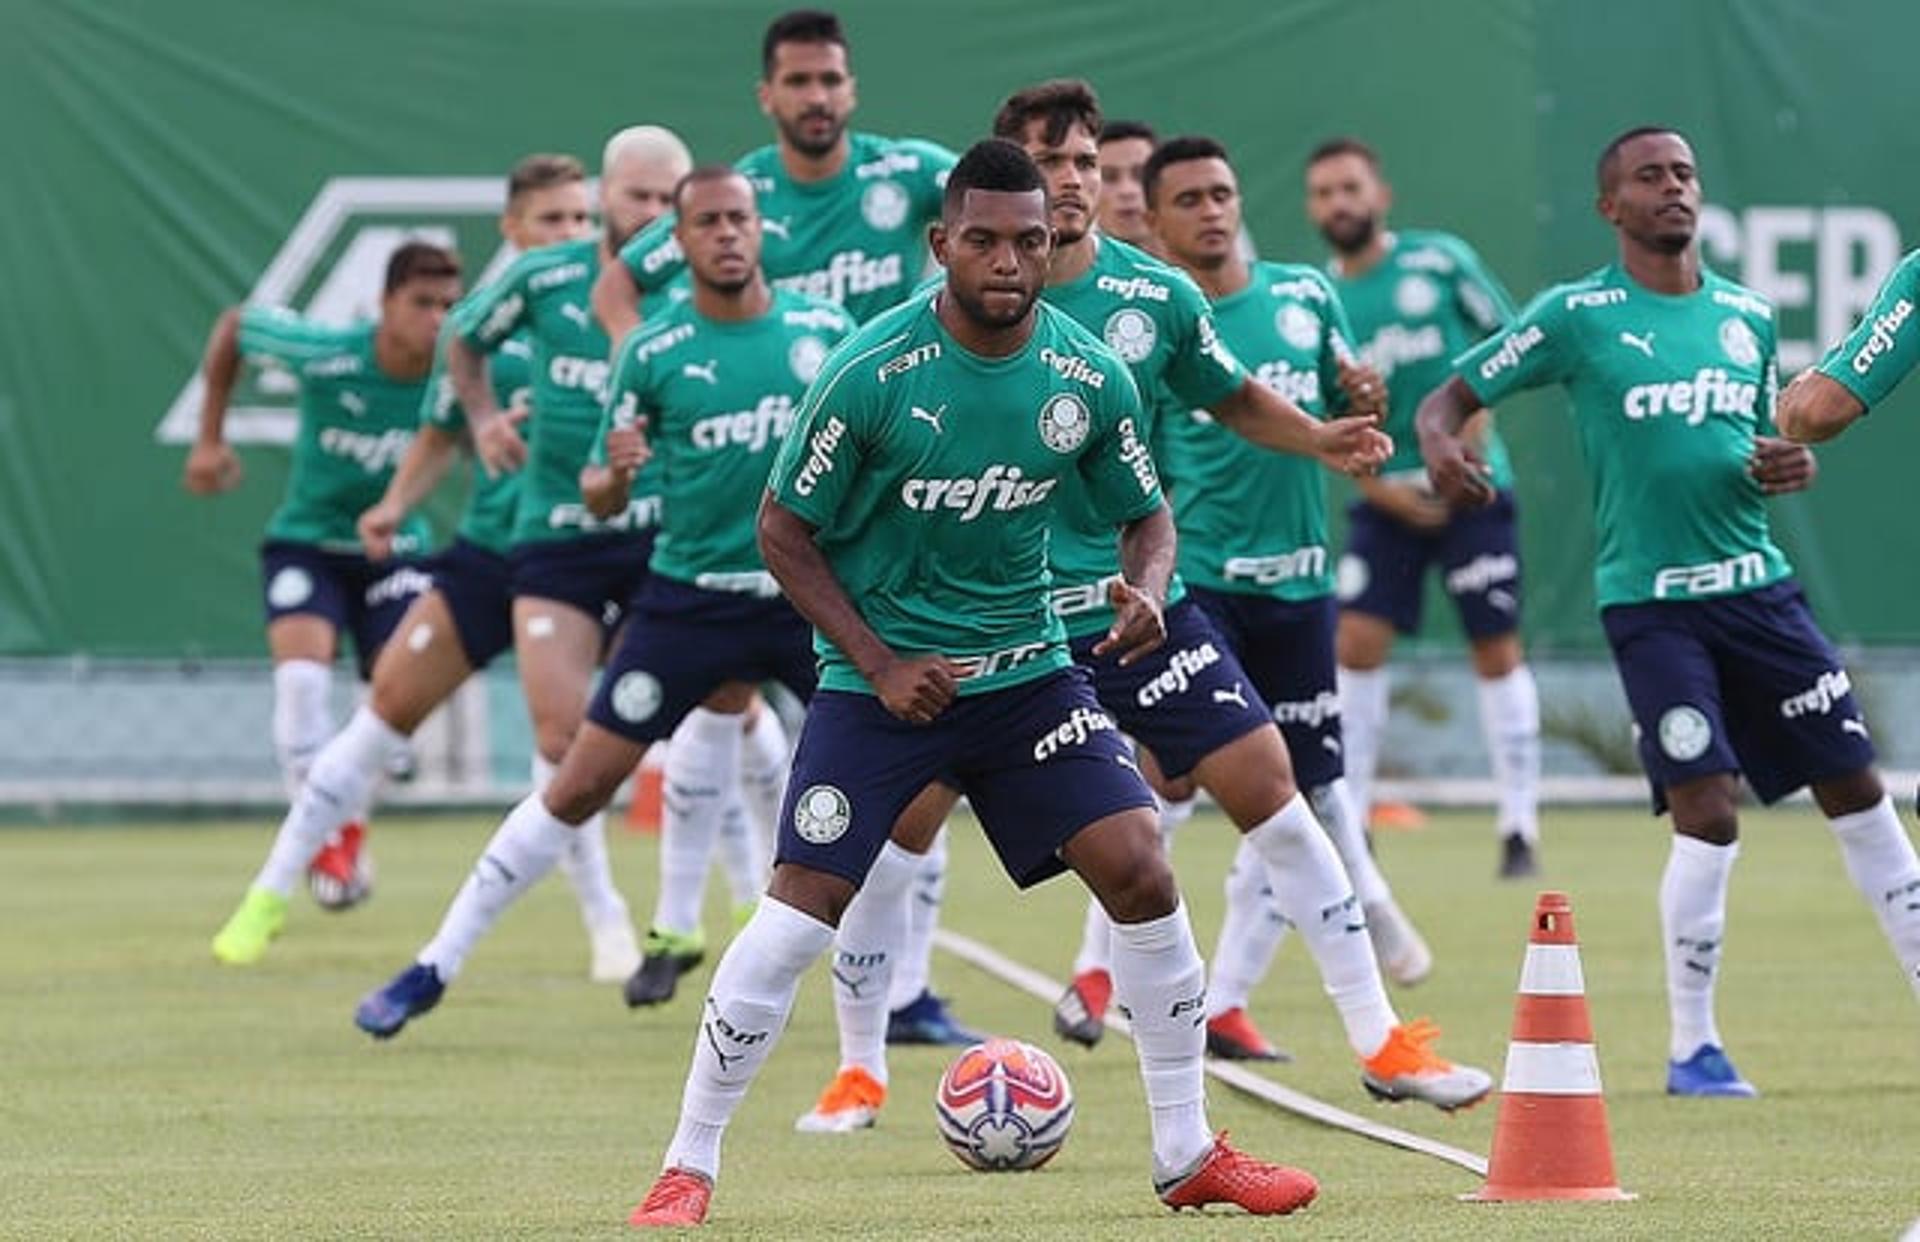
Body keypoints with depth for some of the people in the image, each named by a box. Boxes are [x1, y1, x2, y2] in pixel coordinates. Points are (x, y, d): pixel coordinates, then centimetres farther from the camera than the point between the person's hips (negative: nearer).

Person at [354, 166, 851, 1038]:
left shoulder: (826, 332, -1)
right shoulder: (652, 353, -5)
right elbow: (601, 498, 1)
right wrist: (612, 475, -20)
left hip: (807, 597, 1)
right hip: (689, 598, -1)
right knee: (581, 784, -3)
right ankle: (435, 969, 7)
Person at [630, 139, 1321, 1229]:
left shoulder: (1090, 378, -6)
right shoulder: (873, 372, -16)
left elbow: (1148, 516, 9)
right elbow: (785, 529, -7)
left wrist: (1146, 594, -14)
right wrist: (878, 662, -14)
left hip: (1025, 667, 3)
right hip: (879, 677, -3)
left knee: (1141, 871, -9)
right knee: (799, 909, -12)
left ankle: (1188, 1156, 5)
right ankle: (690, 1169, 0)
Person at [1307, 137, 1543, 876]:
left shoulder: (1440, 259, -3)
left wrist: (1470, 434, -8)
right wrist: (1376, 482, -7)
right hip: (1387, 498, 2)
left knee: (1497, 650, 0)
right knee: (1356, 645, -6)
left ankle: (1520, 827, 7)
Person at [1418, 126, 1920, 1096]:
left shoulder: (1748, 315, 12)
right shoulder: (1575, 316, -3)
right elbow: (1447, 399, -1)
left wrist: (1790, 468, 0)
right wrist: (1440, 446, -24)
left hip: (1756, 585, 5)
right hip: (1651, 602, -5)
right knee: (1708, 813, -14)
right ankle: (1692, 1046, 0)